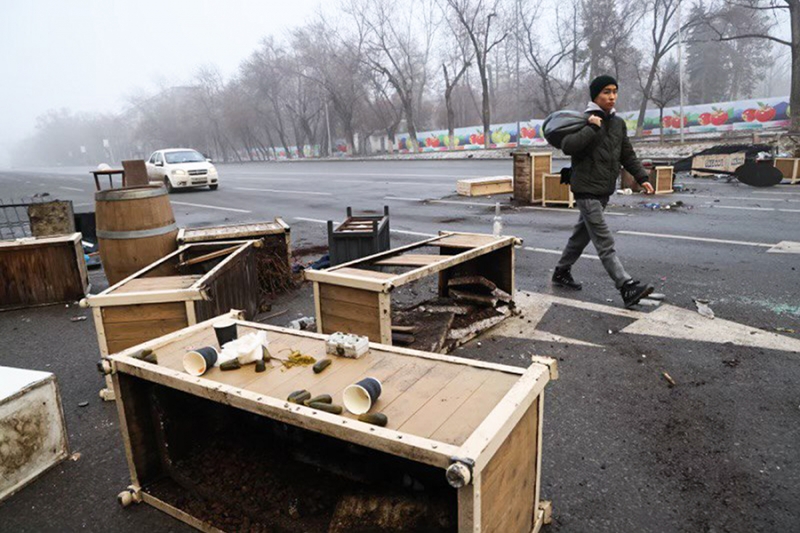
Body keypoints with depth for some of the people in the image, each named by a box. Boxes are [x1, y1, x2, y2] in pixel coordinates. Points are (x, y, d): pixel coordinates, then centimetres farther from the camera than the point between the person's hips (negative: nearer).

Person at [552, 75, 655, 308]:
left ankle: (562, 272, 31)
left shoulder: (618, 123, 14)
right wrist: (592, 128, -24)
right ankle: (627, 287, -16)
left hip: (604, 190, 8)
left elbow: (627, 155, 20)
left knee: (583, 234, 17)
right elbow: (567, 146, -23)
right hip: (586, 190, -8)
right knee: (605, 242, -11)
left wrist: (642, 177, 13)